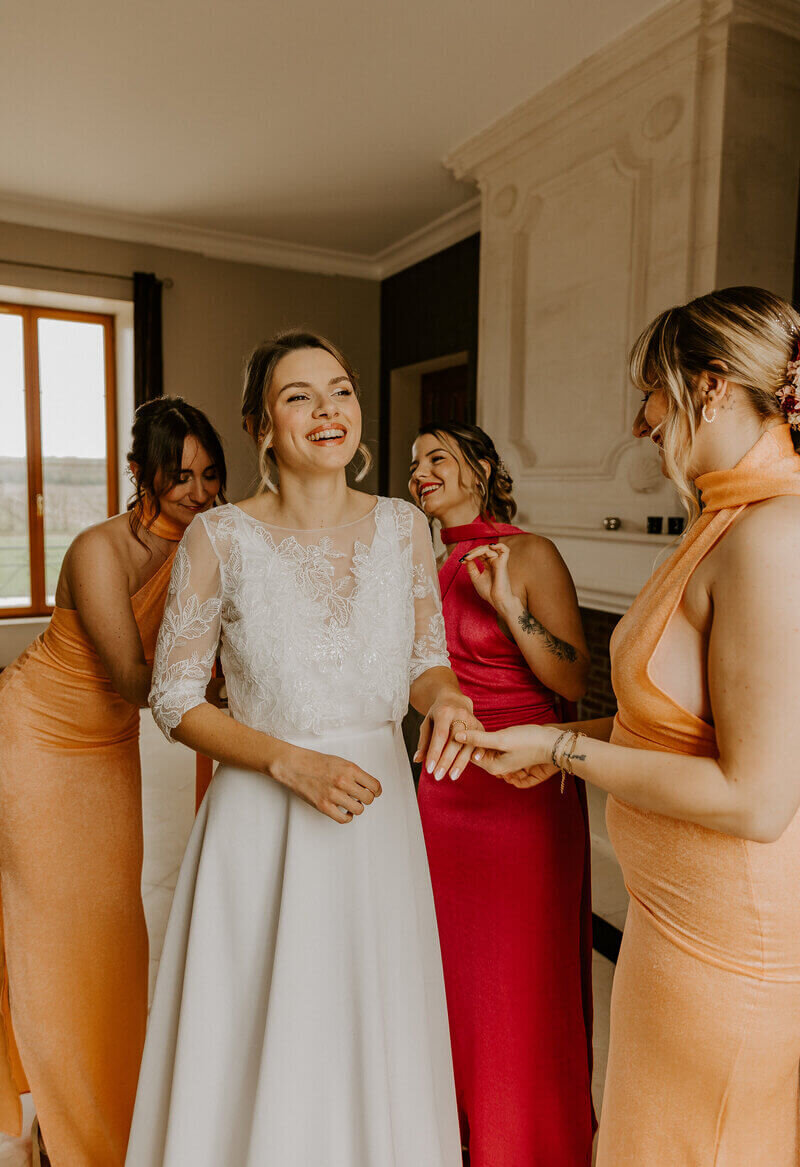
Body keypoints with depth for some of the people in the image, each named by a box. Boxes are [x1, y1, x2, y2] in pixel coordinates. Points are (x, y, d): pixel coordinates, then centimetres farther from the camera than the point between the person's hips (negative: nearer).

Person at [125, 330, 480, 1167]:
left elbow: (425, 660, 6)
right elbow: (175, 698, -5)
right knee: (258, 1050, 14)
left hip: (378, 811, 3)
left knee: (377, 1040, 19)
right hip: (262, 821, -2)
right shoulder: (219, 538, -11)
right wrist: (289, 761, -17)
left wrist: (445, 698, -17)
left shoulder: (403, 527, -2)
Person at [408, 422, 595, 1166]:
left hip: (525, 792, -6)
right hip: (447, 789, 6)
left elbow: (573, 683, -13)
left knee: (520, 987, 8)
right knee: (450, 973, 18)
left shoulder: (530, 555, -10)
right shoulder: (429, 567, 8)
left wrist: (507, 604, -23)